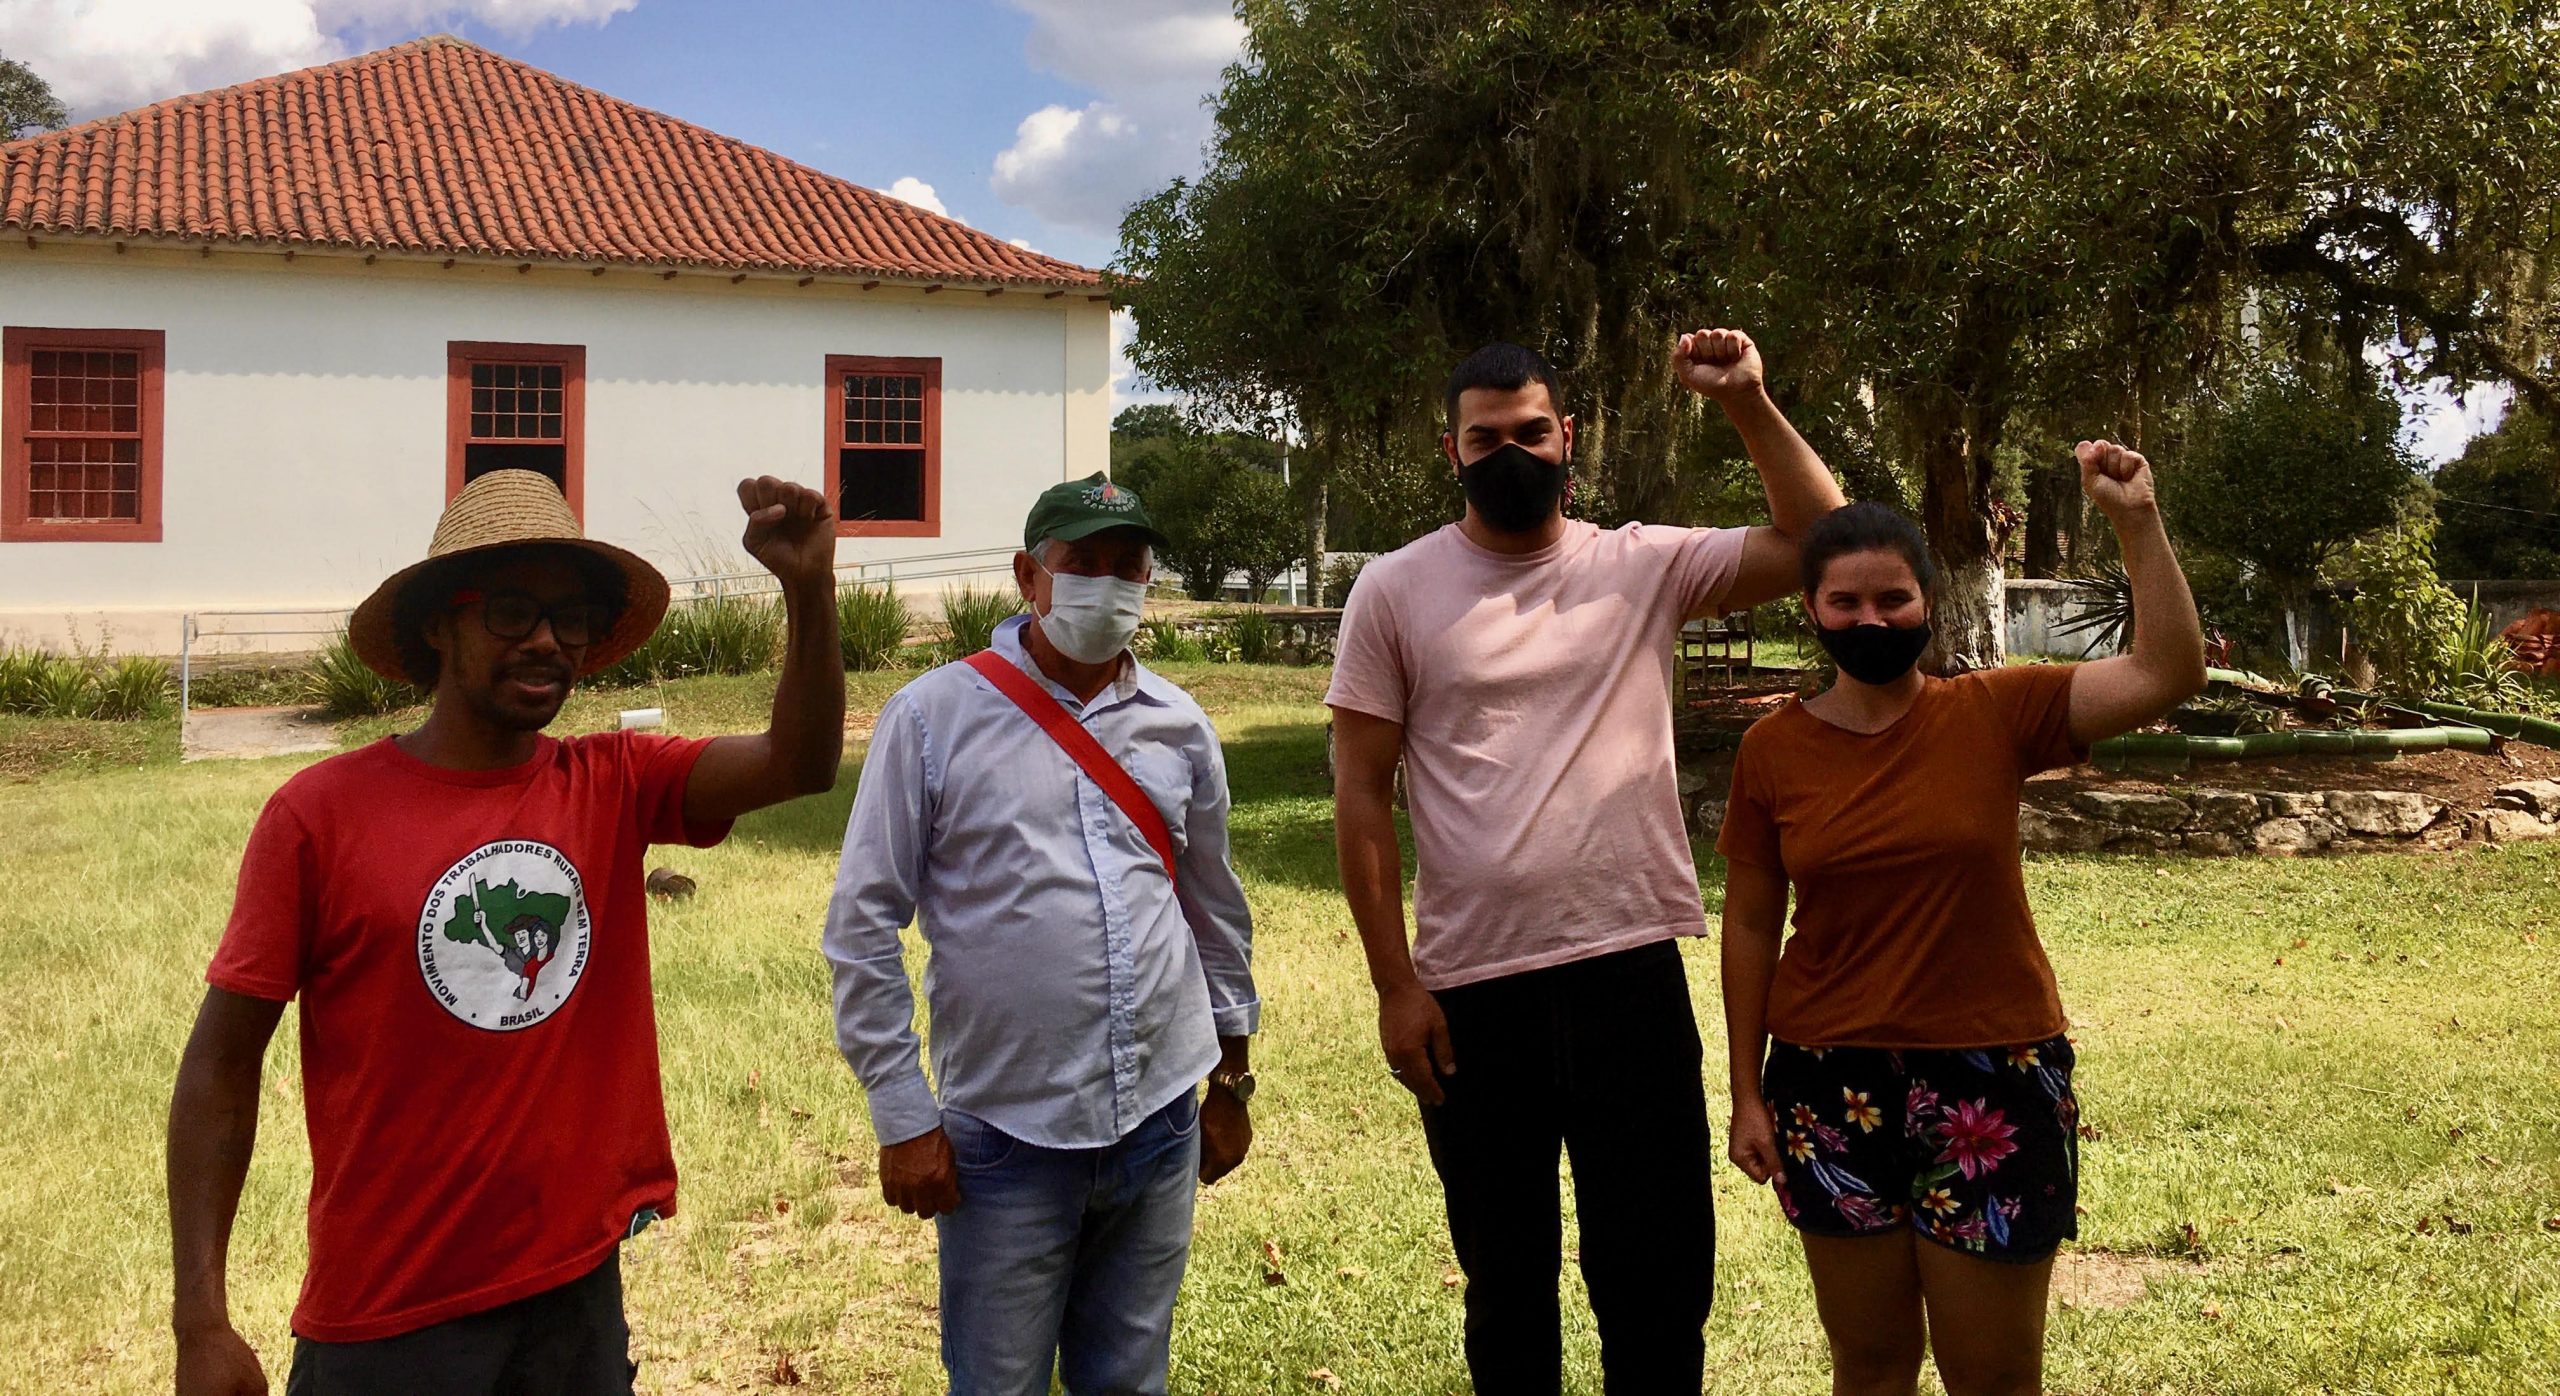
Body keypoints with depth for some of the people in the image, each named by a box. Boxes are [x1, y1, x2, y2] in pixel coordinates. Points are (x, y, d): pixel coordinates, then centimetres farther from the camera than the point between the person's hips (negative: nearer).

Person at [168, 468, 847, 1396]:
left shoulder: (614, 788, 0)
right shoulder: (320, 814, -9)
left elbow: (800, 762, -14)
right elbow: (220, 1066, -7)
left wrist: (810, 588, -29)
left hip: (577, 1289, 3)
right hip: (386, 1319, -3)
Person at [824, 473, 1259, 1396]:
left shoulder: (1179, 725, 6)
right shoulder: (935, 716, -7)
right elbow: (862, 927, -5)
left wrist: (1232, 1077, 19)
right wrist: (902, 1117, -7)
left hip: (1163, 1122, 4)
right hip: (1005, 1138, -3)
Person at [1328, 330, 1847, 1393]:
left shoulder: (1644, 565, 3)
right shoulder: (1395, 591, 0)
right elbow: (1361, 793, -1)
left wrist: (1746, 402, -11)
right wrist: (1394, 985, -5)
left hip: (1631, 970, 1)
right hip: (1469, 989, 0)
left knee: (1661, 1277, 10)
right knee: (1504, 1281, 16)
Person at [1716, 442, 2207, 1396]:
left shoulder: (1997, 715, -4)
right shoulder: (1774, 751, -1)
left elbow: (2169, 673, -13)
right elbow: (1750, 924, 4)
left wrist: (2135, 520, -19)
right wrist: (1747, 1092, 4)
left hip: (1993, 1079, -1)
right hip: (1832, 1085, 1)